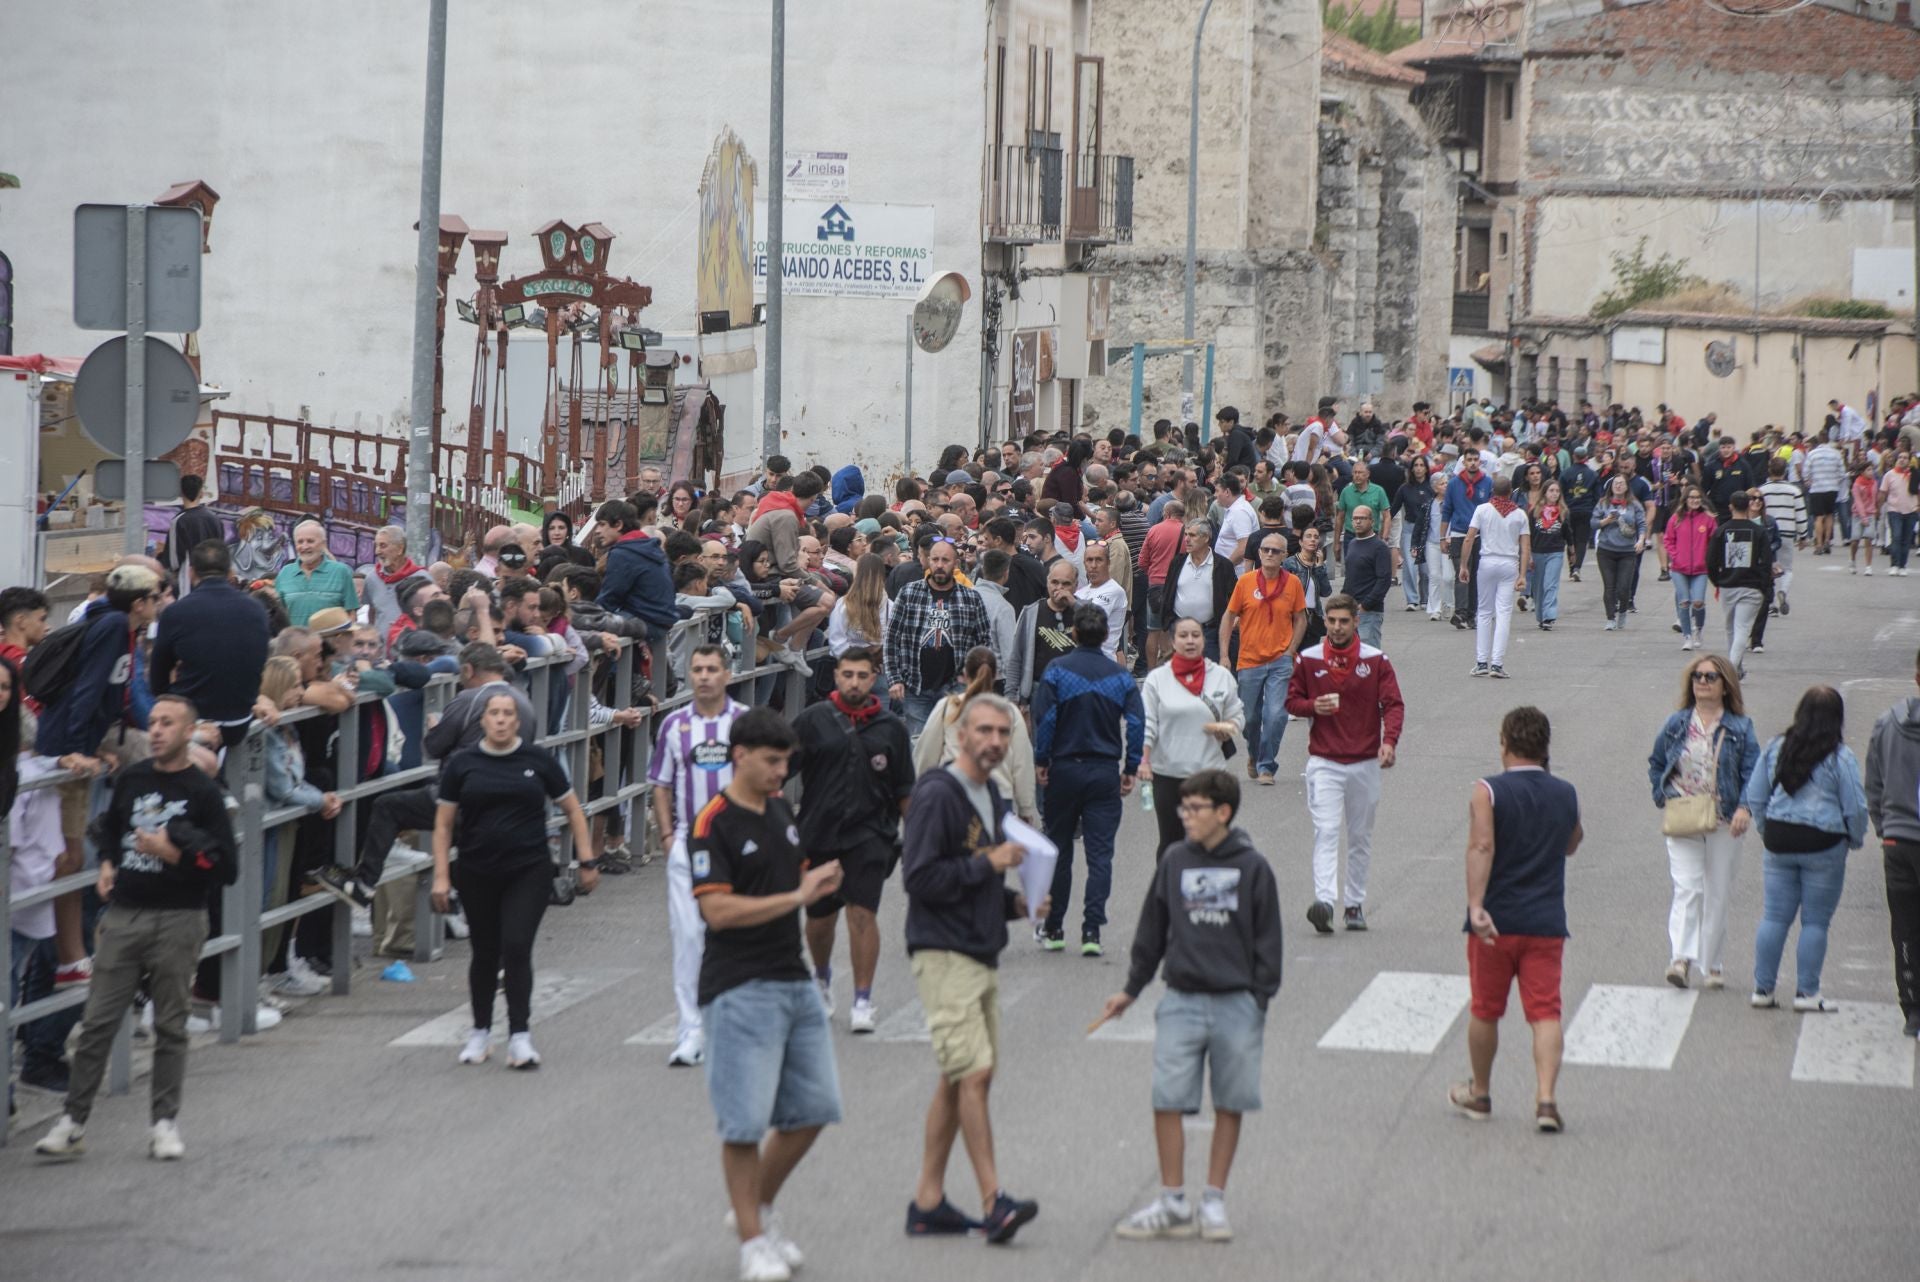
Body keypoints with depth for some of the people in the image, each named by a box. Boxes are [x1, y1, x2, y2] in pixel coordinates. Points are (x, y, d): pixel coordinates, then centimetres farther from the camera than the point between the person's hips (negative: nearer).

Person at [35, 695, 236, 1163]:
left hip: (178, 919, -3)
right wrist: (107, 864, 12)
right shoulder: (130, 779, 8)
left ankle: (165, 1123, 12)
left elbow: (227, 869, -8)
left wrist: (173, 854, -16)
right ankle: (72, 1123, 5)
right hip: (123, 914, 3)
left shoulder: (203, 792, -4)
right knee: (97, 1022, 2)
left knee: (170, 1026, 4)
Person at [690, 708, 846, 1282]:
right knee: (746, 1122, -4)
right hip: (740, 990, -8)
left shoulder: (780, 809, 12)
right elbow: (718, 910, -20)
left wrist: (818, 882, 3)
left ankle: (760, 1207, 27)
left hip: (794, 982, 8)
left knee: (813, 1109, 10)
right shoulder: (712, 824, -12)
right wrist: (795, 897, -21)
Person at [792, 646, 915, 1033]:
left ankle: (862, 1000, -4)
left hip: (870, 834, -1)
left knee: (862, 913, -12)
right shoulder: (812, 720, 0)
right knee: (819, 917, 11)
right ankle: (821, 978, 40)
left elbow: (904, 790, 11)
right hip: (818, 832, 1)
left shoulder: (890, 727, 5)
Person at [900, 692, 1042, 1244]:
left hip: (982, 955, 9)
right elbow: (918, 877, -19)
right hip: (944, 955, -9)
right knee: (974, 1073, -14)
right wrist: (988, 864, -17)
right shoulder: (936, 795, -12)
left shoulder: (991, 798, 17)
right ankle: (994, 1201, -15)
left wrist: (1015, 903, 10)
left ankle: (928, 1202, 14)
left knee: (958, 1080, 10)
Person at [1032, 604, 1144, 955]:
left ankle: (1054, 929, 16)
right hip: (1106, 773, 1)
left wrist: (1040, 761, -2)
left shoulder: (1057, 670, -6)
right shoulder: (1120, 676, 2)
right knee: (1100, 853, 0)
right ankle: (1092, 931, -8)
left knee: (1059, 851, 11)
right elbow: (1136, 722, -1)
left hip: (1065, 768, -1)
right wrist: (1131, 768, 5)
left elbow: (1045, 717, -11)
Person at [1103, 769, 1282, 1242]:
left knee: (1230, 1105, 5)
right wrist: (1132, 988, 14)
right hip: (1181, 1002, 2)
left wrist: (1261, 1000, -3)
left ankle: (1214, 1202, 15)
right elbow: (1152, 930, 13)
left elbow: (1267, 939, 1)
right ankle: (1173, 1204, 4)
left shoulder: (1252, 867, -2)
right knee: (1167, 1101, -4)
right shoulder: (1175, 861, 4)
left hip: (1236, 1004, -2)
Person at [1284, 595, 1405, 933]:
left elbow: (1393, 704, -6)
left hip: (1365, 763, 1)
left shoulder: (1376, 661, -1)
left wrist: (1389, 741, -24)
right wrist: (1314, 706, -14)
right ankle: (1324, 901, -26)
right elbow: (1291, 700, 9)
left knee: (1360, 837, 10)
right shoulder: (1308, 660, 2)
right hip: (1323, 762, -1)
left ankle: (1355, 905, 20)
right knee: (1326, 832, -15)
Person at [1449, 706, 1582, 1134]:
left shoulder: (1488, 792, -7)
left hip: (1496, 922, -2)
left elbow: (1481, 847, -20)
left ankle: (1479, 1094, 27)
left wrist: (1475, 906, -26)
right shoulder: (1566, 795, 6)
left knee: (1485, 1010, 13)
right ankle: (1546, 1098, -16)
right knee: (1545, 1011, -1)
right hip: (1546, 923, 2)